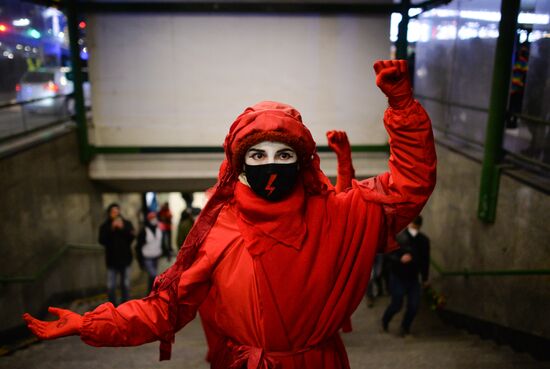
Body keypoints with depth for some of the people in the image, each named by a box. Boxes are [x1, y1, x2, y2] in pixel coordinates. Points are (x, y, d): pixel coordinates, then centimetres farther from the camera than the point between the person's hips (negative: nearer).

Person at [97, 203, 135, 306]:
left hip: (125, 259, 1)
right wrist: (111, 229, -22)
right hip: (112, 260, -1)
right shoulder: (105, 226, 0)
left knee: (125, 285, 8)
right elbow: (102, 240, -13)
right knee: (111, 286, -1)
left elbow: (132, 237, -11)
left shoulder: (127, 224, 1)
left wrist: (123, 228, -23)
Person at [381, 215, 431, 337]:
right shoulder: (398, 237, -11)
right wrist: (400, 259, -31)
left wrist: (425, 278, 12)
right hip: (397, 277, -4)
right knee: (397, 304, -2)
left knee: (414, 305, -1)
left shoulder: (424, 240, 2)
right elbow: (389, 254, -11)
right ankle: (385, 321, 29)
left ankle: (405, 327, 25)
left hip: (413, 278, 4)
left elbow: (425, 260, 9)